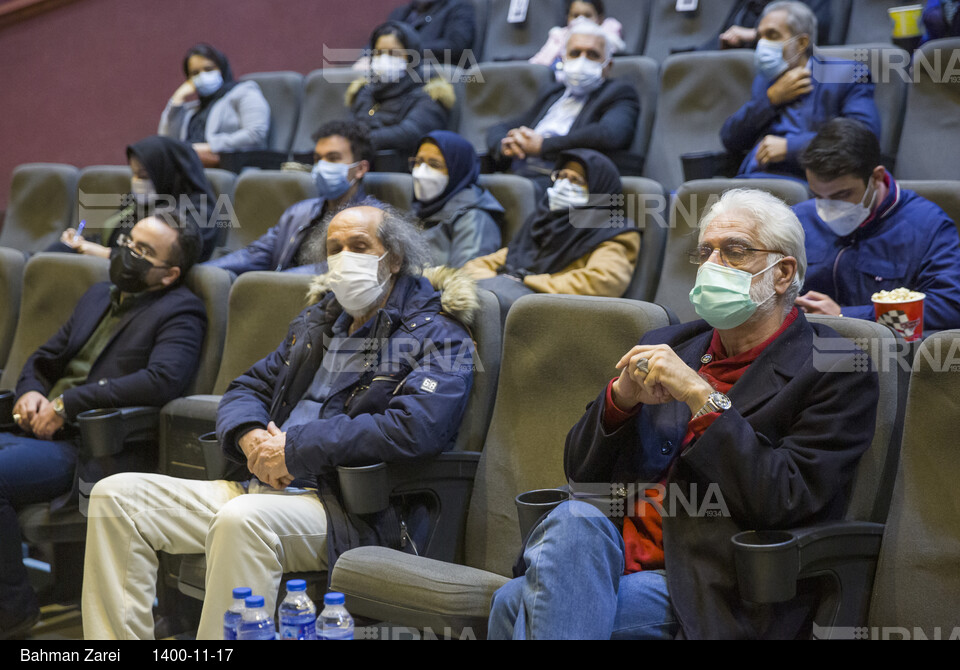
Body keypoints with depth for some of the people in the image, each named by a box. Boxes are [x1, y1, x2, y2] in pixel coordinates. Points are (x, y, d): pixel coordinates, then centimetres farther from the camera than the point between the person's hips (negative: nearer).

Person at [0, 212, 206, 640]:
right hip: (40, 431, 8)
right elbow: (44, 358, 29)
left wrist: (68, 403, -16)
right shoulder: (99, 296, 24)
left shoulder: (181, 312, -1)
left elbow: (163, 379, -19)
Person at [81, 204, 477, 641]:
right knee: (117, 495, -3)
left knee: (243, 518, -39)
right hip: (266, 489, 8)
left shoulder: (437, 338, -3)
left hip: (356, 512, -8)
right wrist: (251, 437, -2)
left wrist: (295, 449, -16)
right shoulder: (319, 322, 22)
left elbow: (415, 428, -20)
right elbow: (248, 387, 24)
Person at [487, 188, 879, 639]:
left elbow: (786, 502, -13)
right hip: (609, 545, 6)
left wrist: (701, 396, -15)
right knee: (573, 520, -30)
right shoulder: (669, 346, 18)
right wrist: (623, 394, -4)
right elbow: (581, 474, 16)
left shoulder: (836, 375, 1)